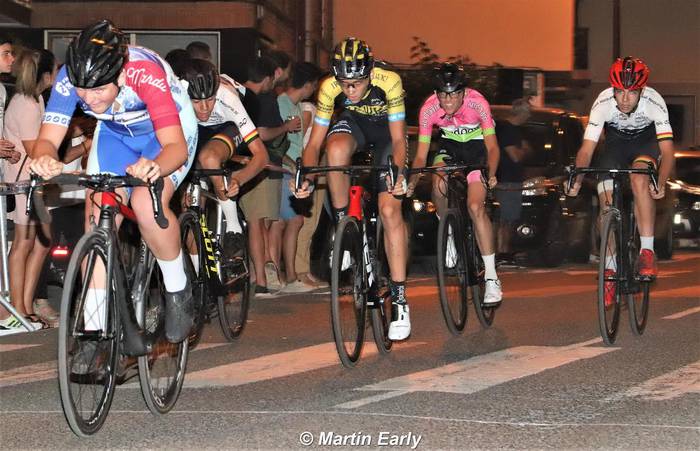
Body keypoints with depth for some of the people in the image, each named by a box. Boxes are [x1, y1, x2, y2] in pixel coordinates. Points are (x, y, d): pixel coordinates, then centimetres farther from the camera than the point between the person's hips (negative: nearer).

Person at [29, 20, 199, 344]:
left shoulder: (146, 74, -39)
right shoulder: (69, 79, -28)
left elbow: (176, 145, -42)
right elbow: (47, 139, -28)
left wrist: (155, 167, -65)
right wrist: (45, 159, -52)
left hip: (169, 131, -4)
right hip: (115, 134, 4)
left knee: (146, 205, -29)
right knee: (97, 214, -13)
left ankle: (178, 291, -4)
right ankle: (94, 328, -7)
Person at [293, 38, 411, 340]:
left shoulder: (389, 81, -34)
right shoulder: (330, 88, -28)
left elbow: (398, 138, -26)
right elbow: (315, 142, -19)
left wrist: (397, 172, -43)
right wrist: (307, 177, -35)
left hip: (386, 129, -2)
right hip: (353, 123, 2)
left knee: (390, 210, -16)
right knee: (337, 149, -37)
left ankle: (399, 299, -12)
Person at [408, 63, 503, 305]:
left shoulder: (477, 103, -30)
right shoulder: (429, 109, -25)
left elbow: (492, 147, -28)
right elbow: (421, 155, -20)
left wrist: (491, 175, -46)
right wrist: (411, 183, -37)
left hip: (477, 145, -2)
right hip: (449, 145, 3)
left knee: (476, 207, -18)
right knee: (439, 187, -29)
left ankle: (491, 278, -15)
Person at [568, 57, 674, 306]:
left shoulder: (654, 101, -33)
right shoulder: (603, 102, -30)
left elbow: (667, 150, -37)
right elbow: (587, 149, -30)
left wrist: (660, 183, -53)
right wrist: (576, 180, -45)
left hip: (647, 140, -2)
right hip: (617, 141, 2)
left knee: (639, 178, -32)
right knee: (606, 203, -9)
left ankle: (647, 251, -25)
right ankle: (610, 270, 6)